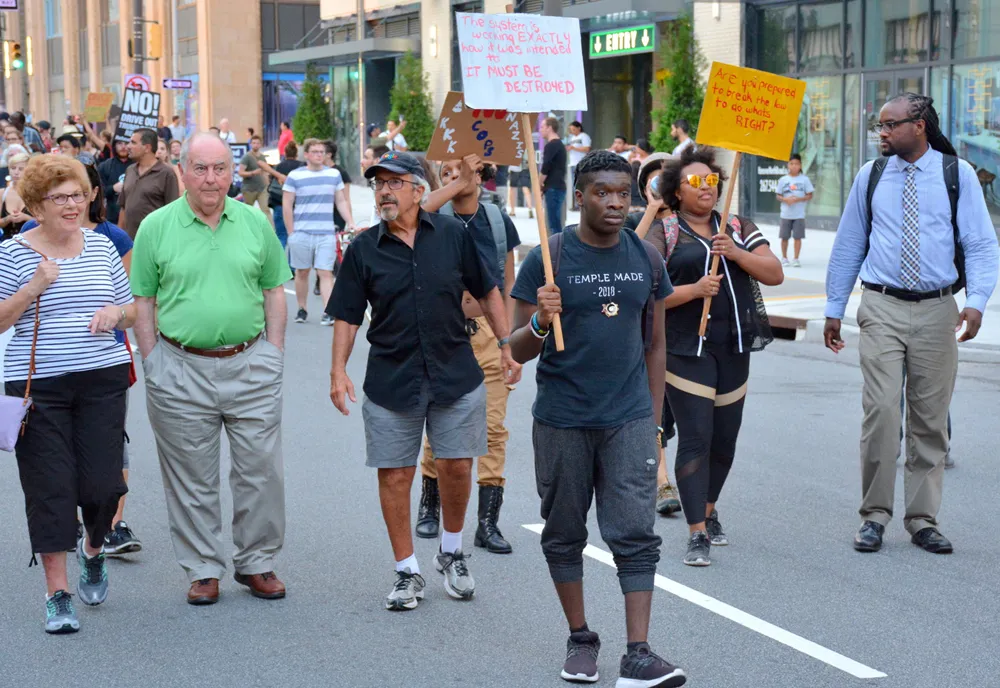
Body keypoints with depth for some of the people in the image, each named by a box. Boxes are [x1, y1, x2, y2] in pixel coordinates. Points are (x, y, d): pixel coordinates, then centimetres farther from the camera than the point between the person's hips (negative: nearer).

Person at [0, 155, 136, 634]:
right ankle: (57, 594, 9)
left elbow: (132, 310, 17)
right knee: (51, 488, -1)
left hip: (102, 380, 3)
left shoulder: (101, 247, 9)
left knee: (103, 484, 0)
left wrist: (117, 311, -5)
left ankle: (93, 549, 33)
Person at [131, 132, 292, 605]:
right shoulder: (156, 227, 1)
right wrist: (153, 366, -2)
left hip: (250, 365, 1)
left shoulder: (255, 223, 6)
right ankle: (203, 569, 18)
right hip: (181, 370, -1)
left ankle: (257, 562, 20)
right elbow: (143, 301, 3)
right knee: (192, 479, 7)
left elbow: (274, 292, 11)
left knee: (261, 470, 5)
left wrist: (272, 354, 4)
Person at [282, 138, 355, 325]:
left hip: (326, 233, 1)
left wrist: (350, 222, 1)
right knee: (302, 272, 8)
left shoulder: (334, 175, 10)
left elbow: (342, 201, 14)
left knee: (326, 273, -7)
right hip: (301, 233, -1)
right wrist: (290, 232, -3)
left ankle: (328, 312, -11)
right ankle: (301, 309, 21)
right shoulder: (295, 176, 1)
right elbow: (287, 205, 1)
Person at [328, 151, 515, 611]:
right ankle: (407, 572, 15)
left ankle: (451, 553, 28)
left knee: (456, 467, 4)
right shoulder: (363, 249, 1)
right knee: (394, 476, 2)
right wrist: (338, 370, -7)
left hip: (455, 375, 0)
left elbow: (486, 292, 10)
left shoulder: (452, 235, 2)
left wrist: (506, 343, 7)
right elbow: (347, 316, 3)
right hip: (391, 380, 0)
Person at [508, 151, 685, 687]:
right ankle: (580, 640, 25)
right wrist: (540, 323, -24)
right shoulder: (546, 259, -5)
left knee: (636, 536, -5)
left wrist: (653, 421, 11)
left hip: (629, 420, 2)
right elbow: (518, 351, -2)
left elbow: (655, 345, 13)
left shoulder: (646, 259, 6)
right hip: (562, 421, -1)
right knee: (564, 535, 10)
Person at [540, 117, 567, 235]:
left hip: (553, 188, -10)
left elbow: (545, 168, -16)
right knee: (556, 224, 10)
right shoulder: (560, 144, 20)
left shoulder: (551, 145, -10)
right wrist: (544, 186, 15)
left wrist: (540, 185, -2)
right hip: (559, 187, 10)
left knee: (554, 225, -12)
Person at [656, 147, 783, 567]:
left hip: (734, 347, 5)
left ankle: (708, 511, 34)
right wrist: (693, 290, -21)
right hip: (686, 348, -5)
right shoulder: (663, 234, 2)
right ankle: (698, 535, -8)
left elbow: (774, 274, 4)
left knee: (725, 438, 11)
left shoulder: (738, 229, 14)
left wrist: (736, 253, -11)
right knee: (695, 437, -10)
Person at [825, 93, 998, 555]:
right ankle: (874, 515, 0)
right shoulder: (870, 176, 7)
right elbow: (849, 245, 14)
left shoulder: (957, 174, 2)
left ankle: (923, 520, 15)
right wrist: (834, 309, 14)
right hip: (881, 309, 0)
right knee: (881, 410, -11)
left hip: (936, 310, 0)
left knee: (931, 419, 5)